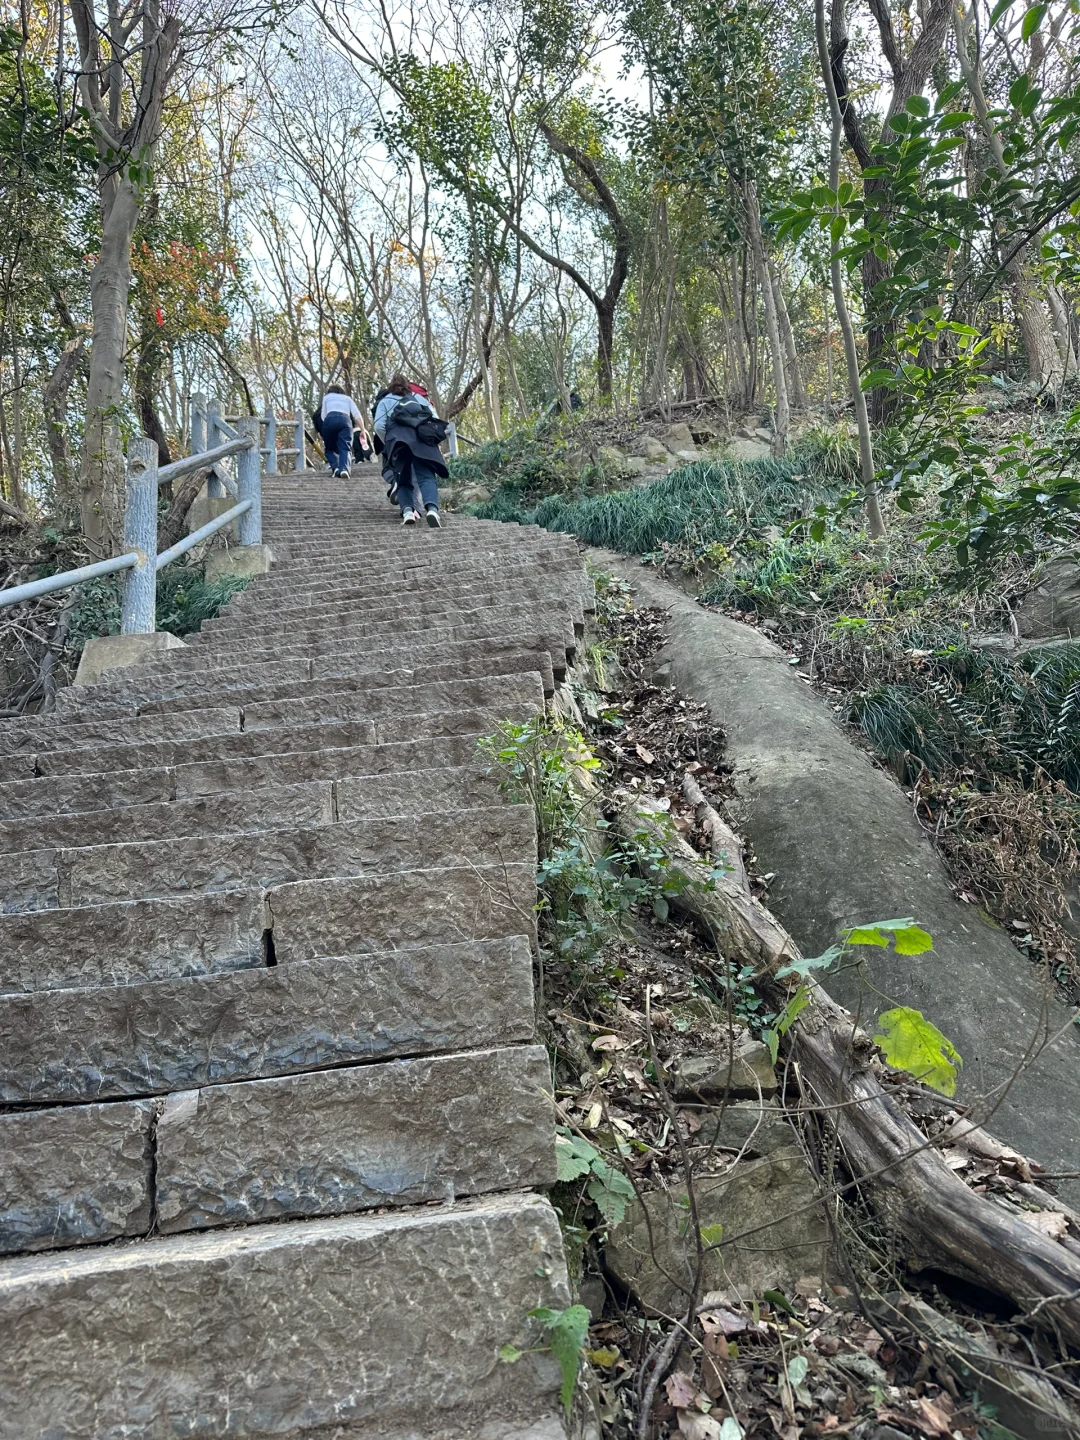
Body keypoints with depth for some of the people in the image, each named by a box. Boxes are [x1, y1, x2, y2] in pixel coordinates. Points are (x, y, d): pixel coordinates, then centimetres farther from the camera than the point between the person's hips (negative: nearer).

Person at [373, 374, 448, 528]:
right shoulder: (420, 398, 33)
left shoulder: (385, 401, 27)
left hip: (398, 440, 0)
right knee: (426, 476, -14)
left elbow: (379, 426, 10)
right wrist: (432, 434, 29)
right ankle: (432, 508, -41)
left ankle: (407, 510, -21)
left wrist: (388, 443, 23)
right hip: (422, 439, 0)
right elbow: (435, 419, 18)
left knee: (403, 480, 7)